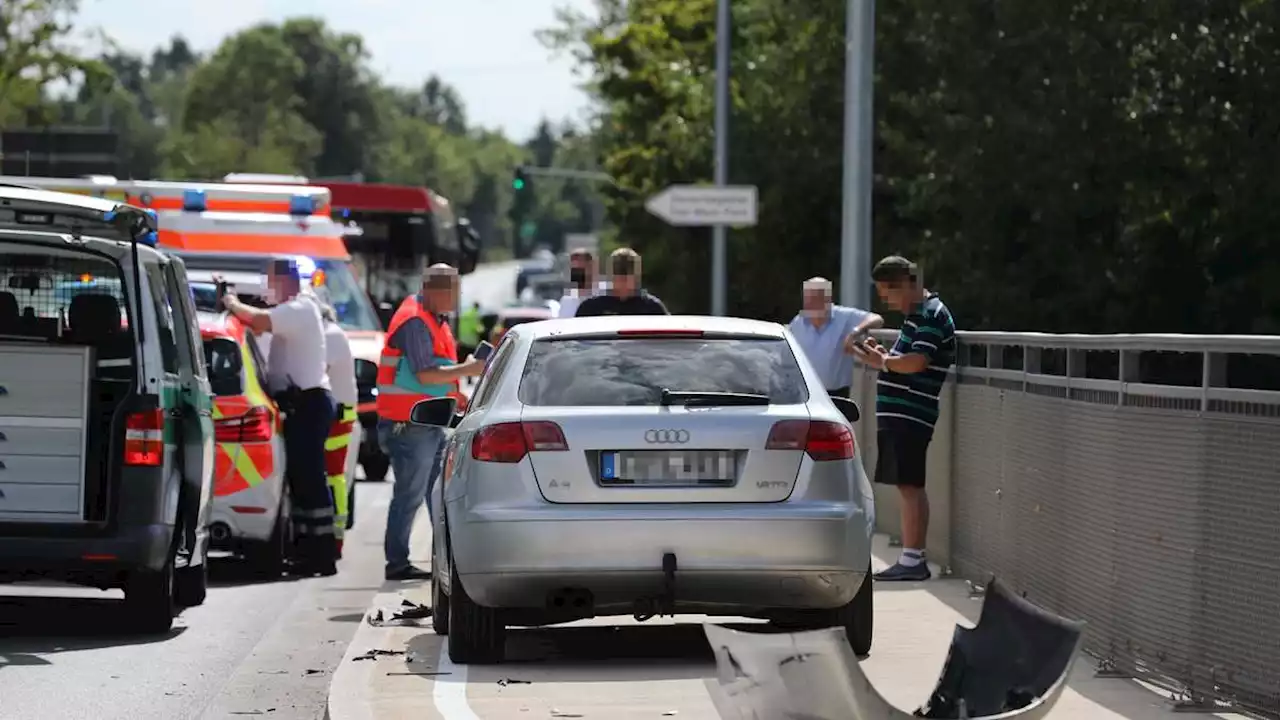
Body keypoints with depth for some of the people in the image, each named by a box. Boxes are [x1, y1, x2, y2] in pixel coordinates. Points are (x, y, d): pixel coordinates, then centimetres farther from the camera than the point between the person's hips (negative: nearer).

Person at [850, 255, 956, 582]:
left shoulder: (932, 315, -12)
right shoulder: (916, 314, 21)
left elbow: (918, 361, -23)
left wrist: (882, 362, -10)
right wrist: (882, 354, 7)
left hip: (910, 416, -10)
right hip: (900, 415, 10)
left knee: (909, 485, -11)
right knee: (910, 486, 10)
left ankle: (912, 560, -11)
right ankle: (912, 560, 12)